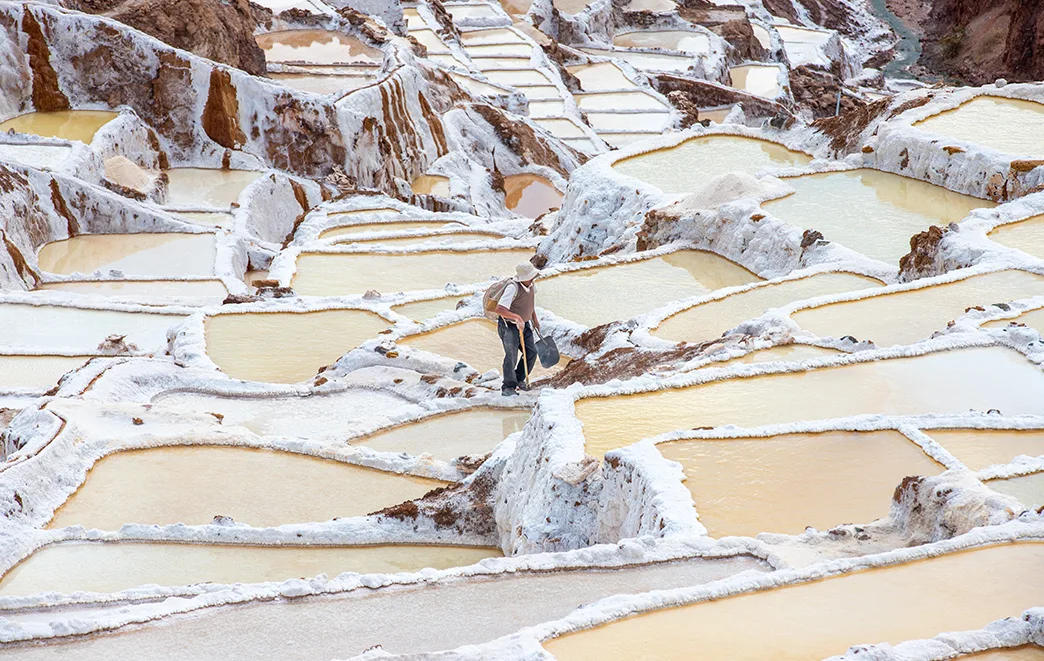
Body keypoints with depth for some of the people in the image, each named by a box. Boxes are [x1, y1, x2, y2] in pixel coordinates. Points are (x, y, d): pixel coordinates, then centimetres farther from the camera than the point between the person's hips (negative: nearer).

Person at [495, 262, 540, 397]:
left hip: (524, 325, 8)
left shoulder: (532, 285, 0)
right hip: (509, 326, -8)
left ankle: (519, 379, 22)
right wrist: (517, 317, -42)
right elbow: (499, 309, -37)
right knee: (511, 354, -17)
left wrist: (535, 320, 27)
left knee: (531, 352, 4)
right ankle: (508, 387, -10)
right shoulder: (513, 287, -27)